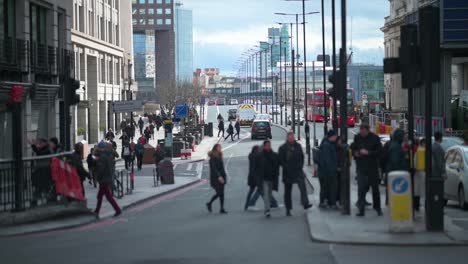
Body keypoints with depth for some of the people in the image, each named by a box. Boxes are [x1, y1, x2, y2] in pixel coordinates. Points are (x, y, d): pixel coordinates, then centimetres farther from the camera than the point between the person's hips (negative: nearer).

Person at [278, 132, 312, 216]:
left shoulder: (298, 146, 8)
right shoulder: (283, 148, 0)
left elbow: (302, 157, 12)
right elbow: (281, 160, 0)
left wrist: (300, 166, -1)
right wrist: (286, 167, -12)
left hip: (298, 171, 1)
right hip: (287, 173, -1)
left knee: (303, 186, -20)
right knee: (288, 191, 6)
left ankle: (305, 204, -28)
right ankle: (288, 209, 14)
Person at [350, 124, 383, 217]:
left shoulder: (375, 138, -6)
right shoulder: (357, 137, 4)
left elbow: (379, 151, -9)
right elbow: (352, 148, 16)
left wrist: (368, 153, -20)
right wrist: (355, 153, -5)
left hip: (372, 167, -2)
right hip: (361, 167, 2)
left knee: (375, 187, 9)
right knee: (361, 188, -5)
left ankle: (377, 207, 23)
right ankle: (361, 209, -1)